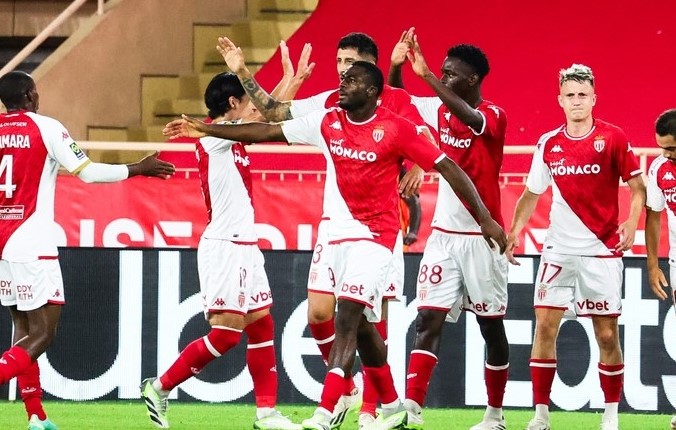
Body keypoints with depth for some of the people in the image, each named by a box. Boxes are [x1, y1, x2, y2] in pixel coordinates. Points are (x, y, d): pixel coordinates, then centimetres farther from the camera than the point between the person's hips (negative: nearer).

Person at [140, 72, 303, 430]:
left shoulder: (230, 140, 14)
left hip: (245, 246, 10)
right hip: (224, 247, -10)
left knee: (261, 323, 7)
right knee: (226, 332, -10)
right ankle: (160, 387, 2)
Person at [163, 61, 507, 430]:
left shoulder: (396, 129, -10)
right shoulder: (327, 123, 5)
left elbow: (447, 167, -7)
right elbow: (266, 132, 9)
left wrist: (484, 218, -10)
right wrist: (206, 130, 6)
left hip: (375, 237, -6)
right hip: (337, 235, 6)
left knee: (347, 320, -17)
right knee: (361, 326, 13)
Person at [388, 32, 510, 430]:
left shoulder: (494, 116, -12)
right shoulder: (440, 110, 6)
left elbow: (470, 118, -34)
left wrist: (426, 74, -39)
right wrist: (395, 66, -7)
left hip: (481, 236, -5)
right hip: (444, 233, 5)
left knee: (492, 325, 6)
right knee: (429, 319, -7)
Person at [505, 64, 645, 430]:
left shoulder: (612, 139, -5)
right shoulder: (548, 145, 5)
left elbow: (637, 187, -1)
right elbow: (531, 194, 15)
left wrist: (631, 225, -16)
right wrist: (514, 232, 4)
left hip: (602, 250, -3)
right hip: (558, 249, 3)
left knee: (607, 335, 0)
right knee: (545, 327, -3)